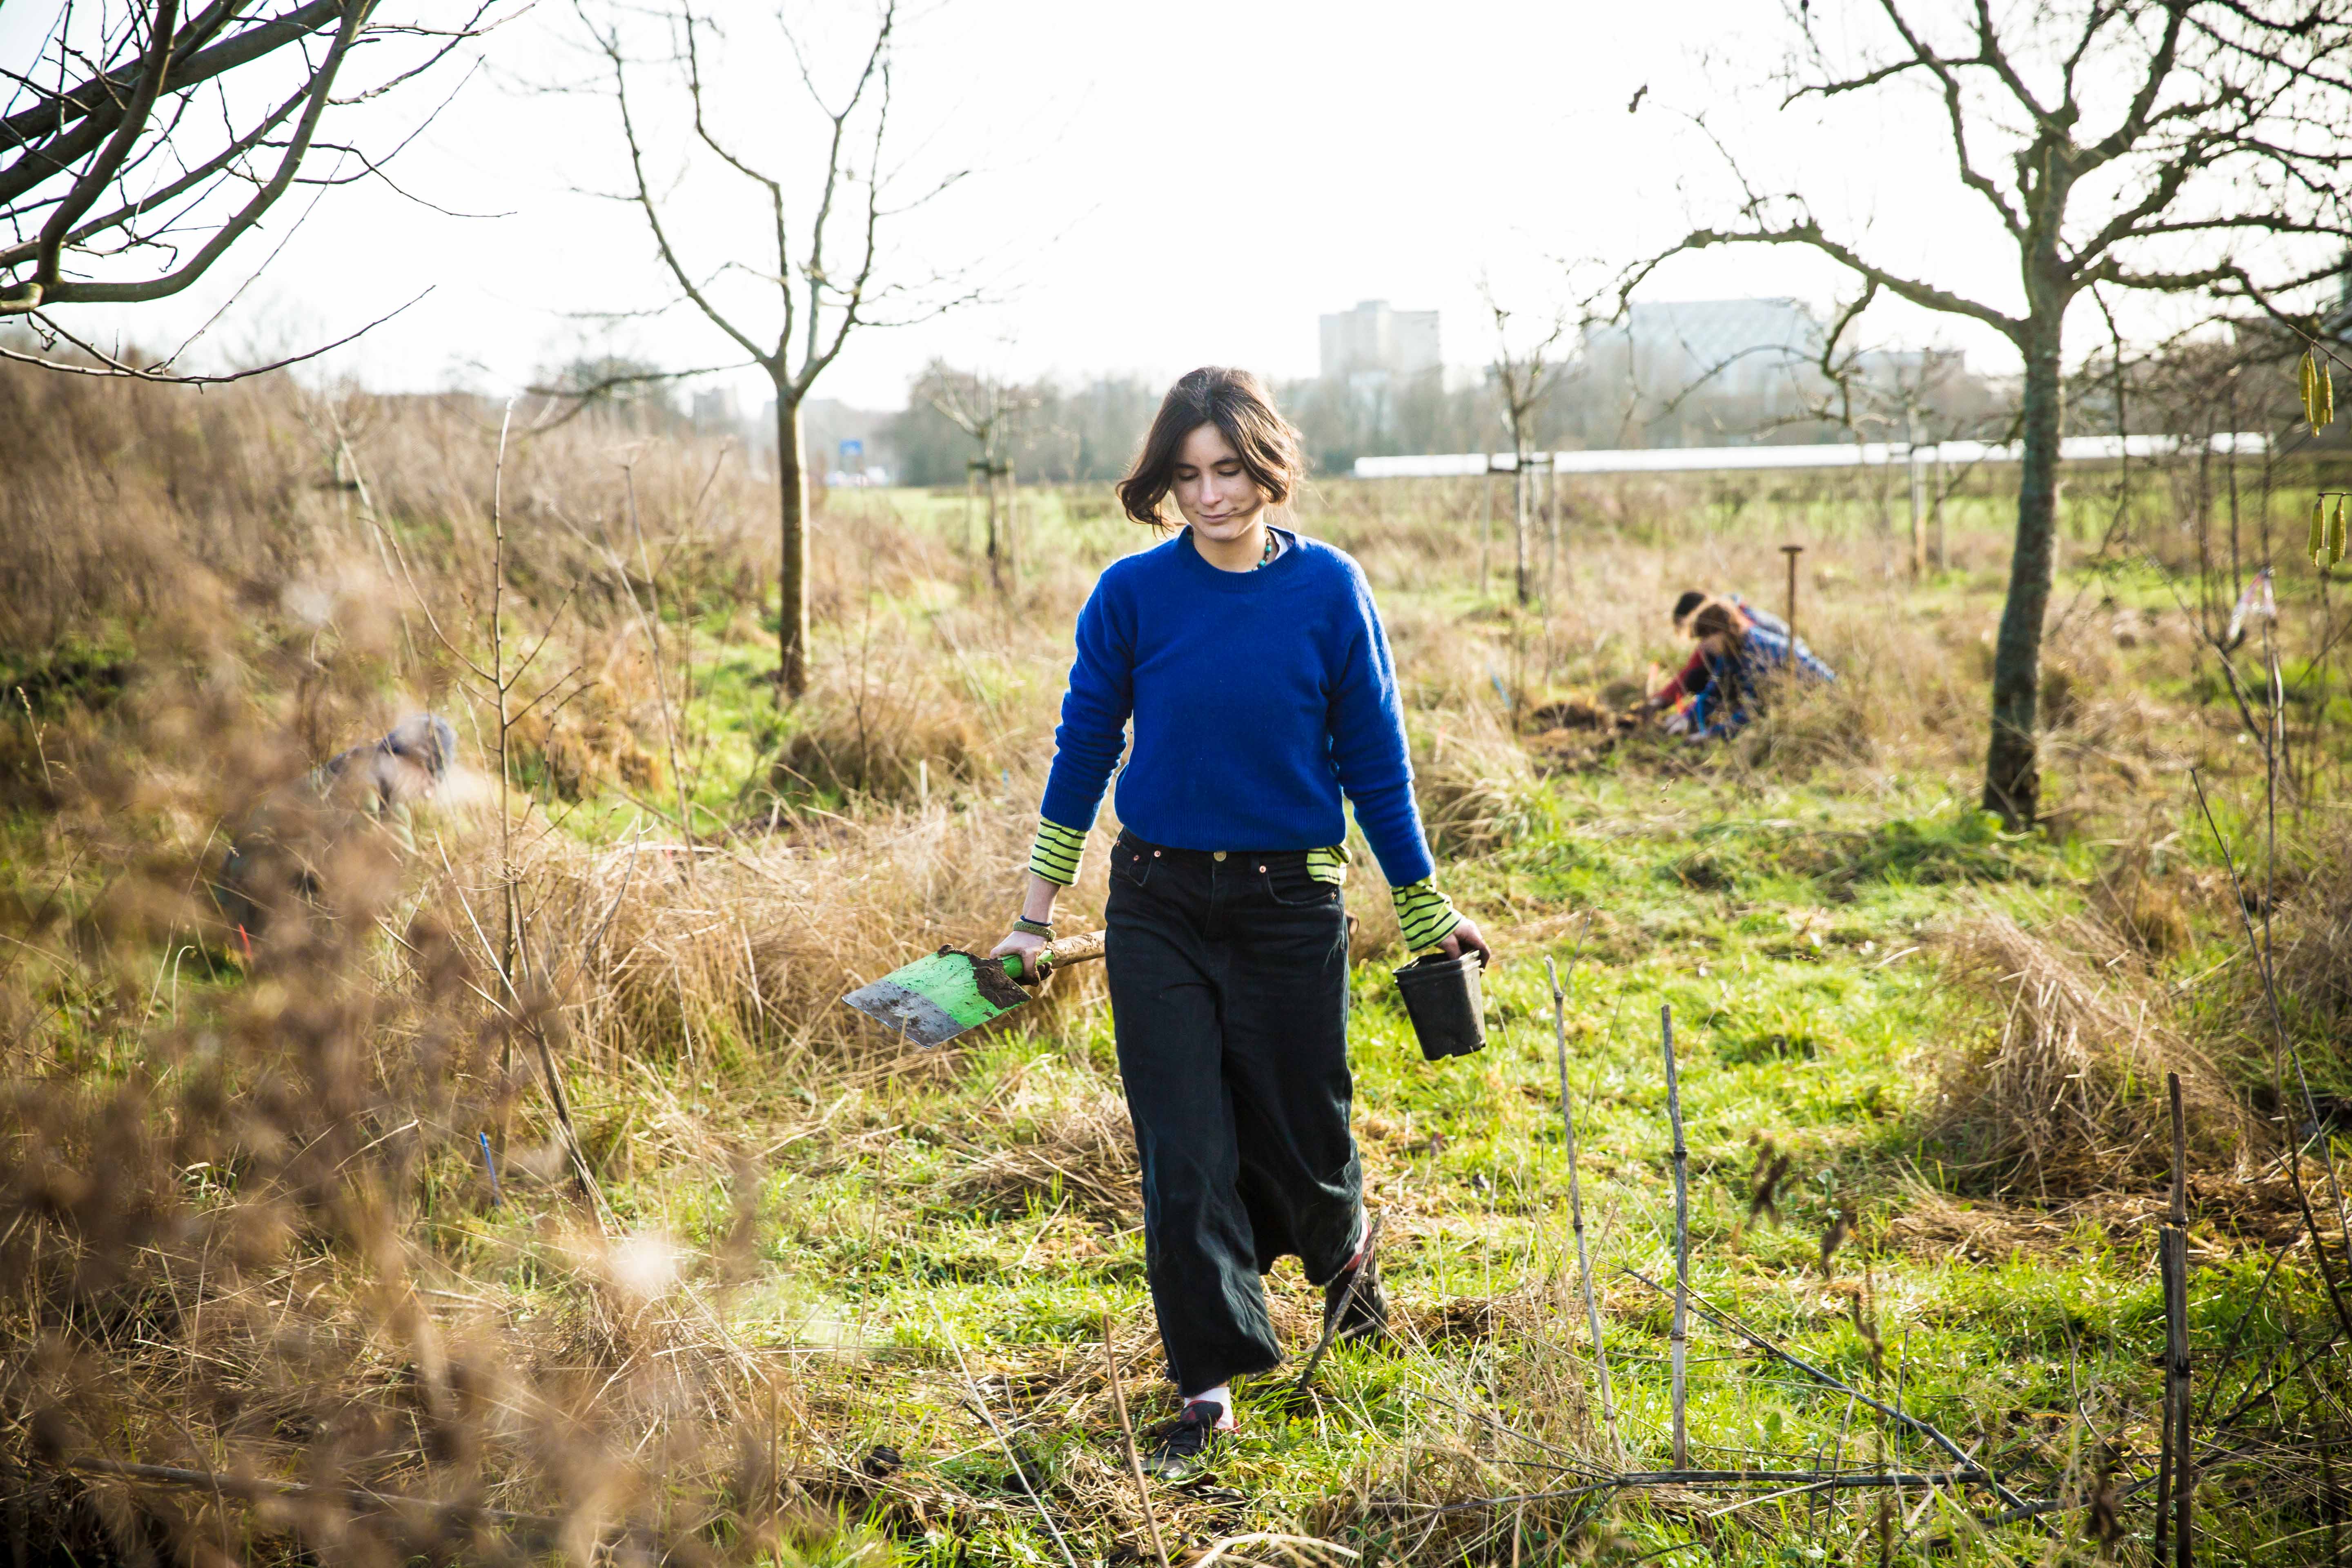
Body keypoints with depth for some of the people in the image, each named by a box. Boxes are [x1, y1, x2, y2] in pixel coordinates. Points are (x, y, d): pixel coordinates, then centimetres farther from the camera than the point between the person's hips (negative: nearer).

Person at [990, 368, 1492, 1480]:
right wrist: (1037, 916, 4)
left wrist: (1429, 914, 6)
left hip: (1290, 905, 0)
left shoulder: (1328, 587, -6)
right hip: (1159, 907, 0)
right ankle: (1208, 1388, 13)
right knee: (1182, 1158, 0)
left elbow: (1373, 759, 2)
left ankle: (1345, 1255, 45)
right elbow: (1083, 748, 4)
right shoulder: (1133, 593, -5)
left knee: (1300, 1138, 10)